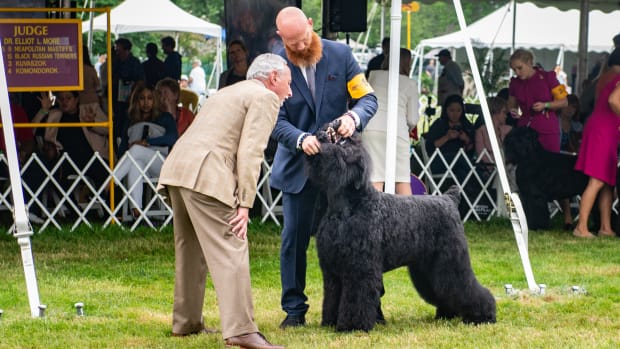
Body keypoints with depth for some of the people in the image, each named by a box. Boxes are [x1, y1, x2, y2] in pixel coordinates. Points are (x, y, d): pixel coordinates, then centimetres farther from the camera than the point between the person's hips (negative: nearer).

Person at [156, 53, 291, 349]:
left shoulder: (228, 92, 30)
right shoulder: (265, 98, 2)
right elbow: (250, 152, -9)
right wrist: (245, 204, -11)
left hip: (176, 169, 9)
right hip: (206, 177, -9)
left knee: (191, 252, 20)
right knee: (230, 252, -12)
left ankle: (185, 322, 28)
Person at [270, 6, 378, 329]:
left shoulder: (340, 54, -6)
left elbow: (368, 98, -3)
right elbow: (277, 121, -10)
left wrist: (353, 117, -25)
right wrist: (301, 139, -30)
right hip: (298, 165, 0)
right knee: (294, 238, 2)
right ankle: (294, 309, 11)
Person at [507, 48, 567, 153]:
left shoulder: (547, 77, -2)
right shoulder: (515, 83, 8)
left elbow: (563, 101, 2)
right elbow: (511, 105, 23)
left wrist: (545, 105, -13)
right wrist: (513, 112, 0)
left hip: (547, 131, -3)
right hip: (525, 128, 3)